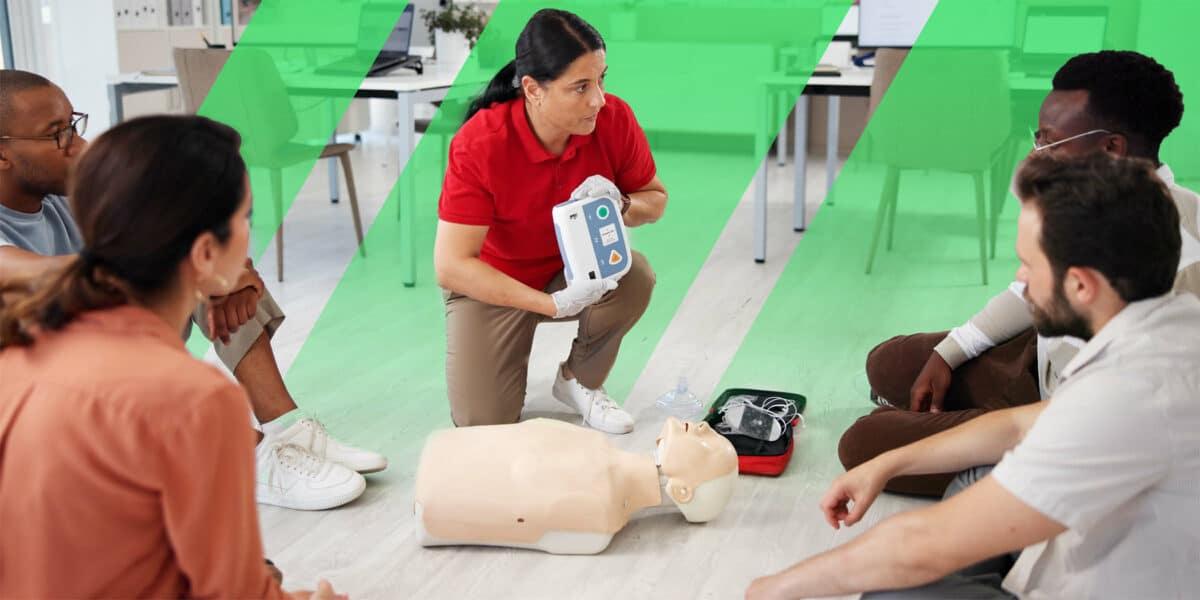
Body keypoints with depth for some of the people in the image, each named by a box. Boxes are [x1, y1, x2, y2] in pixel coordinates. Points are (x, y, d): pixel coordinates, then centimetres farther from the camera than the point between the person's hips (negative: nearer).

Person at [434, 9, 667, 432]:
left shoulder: (615, 120, -21)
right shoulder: (480, 145, -30)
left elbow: (655, 199, -2)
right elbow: (451, 266, -31)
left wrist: (620, 204, -28)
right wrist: (556, 304, -37)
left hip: (576, 268, 3)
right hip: (491, 283, -3)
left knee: (634, 277, -30)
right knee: (482, 423, -16)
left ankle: (579, 380, -2)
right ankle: (506, 352, 20)